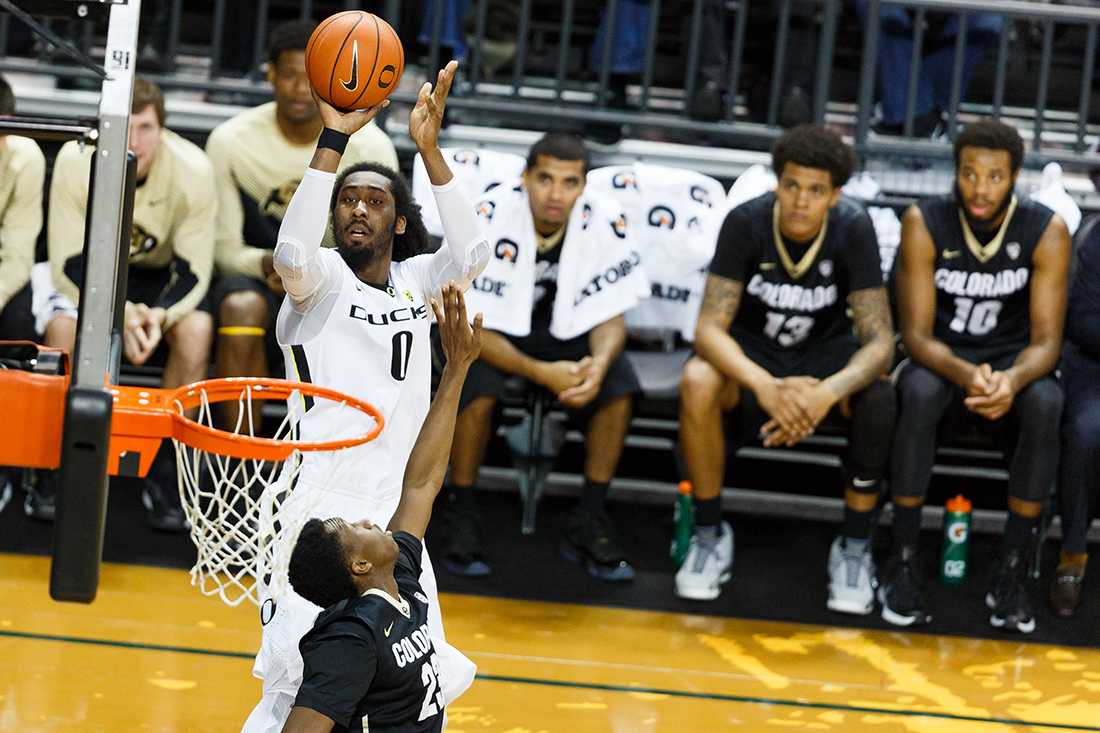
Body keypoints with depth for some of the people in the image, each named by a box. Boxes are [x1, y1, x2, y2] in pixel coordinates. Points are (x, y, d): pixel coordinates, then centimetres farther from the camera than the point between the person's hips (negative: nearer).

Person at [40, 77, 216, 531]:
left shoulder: (193, 170, -25)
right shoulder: (75, 161, -26)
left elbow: (194, 272, -18)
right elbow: (67, 266, -22)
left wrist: (161, 314, -39)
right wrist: (121, 313, -39)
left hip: (160, 277, 1)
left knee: (196, 330, -31)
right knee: (62, 325, -33)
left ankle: (165, 471, -16)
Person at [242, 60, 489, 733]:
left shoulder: (415, 281, 12)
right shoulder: (322, 279, -1)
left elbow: (472, 255, -8)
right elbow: (292, 254, -25)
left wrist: (430, 149, -15)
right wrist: (334, 140, -26)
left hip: (394, 518, 5)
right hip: (317, 514, -5)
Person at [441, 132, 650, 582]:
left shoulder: (605, 223, -17)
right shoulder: (489, 219, -27)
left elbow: (610, 317, -8)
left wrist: (599, 363, -32)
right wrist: (540, 373, -37)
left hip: (564, 331, 3)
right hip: (490, 331, -3)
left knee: (618, 387, -22)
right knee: (479, 389, -34)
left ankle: (587, 525, -9)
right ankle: (461, 519, -14)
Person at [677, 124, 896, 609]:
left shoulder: (853, 228, -21)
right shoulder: (746, 222, -21)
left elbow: (879, 340, -24)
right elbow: (710, 328, -26)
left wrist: (827, 392, -45)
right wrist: (764, 385, -46)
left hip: (825, 352, 0)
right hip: (752, 350, 0)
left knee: (879, 396, -33)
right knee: (697, 381, -34)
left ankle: (855, 547, -13)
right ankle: (709, 534, -14)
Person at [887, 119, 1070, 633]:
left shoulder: (1047, 232, -13)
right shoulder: (924, 223, -14)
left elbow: (1046, 340, -15)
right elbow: (916, 332, -17)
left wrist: (1012, 380, -39)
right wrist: (966, 375, -38)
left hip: (1012, 367, 1)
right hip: (941, 361, 0)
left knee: (1045, 401, -33)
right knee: (919, 391, -35)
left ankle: (1011, 572, -25)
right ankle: (902, 564, -26)